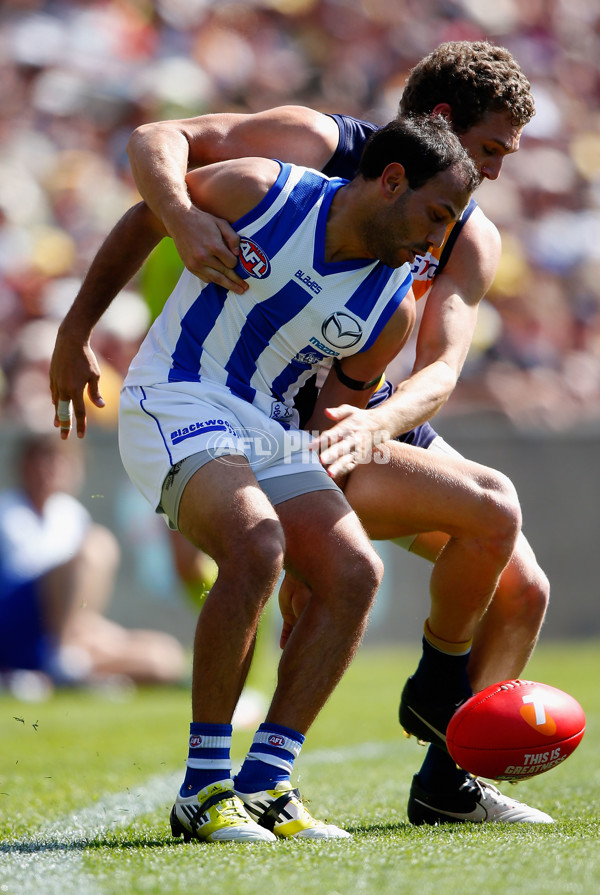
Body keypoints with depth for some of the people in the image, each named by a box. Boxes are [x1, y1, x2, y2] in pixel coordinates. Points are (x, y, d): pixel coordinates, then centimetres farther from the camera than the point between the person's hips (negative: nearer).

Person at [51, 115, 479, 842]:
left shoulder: (393, 311, -1)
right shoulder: (258, 190, -12)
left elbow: (346, 402, 13)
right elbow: (145, 217, 4)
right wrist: (77, 327, 11)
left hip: (270, 429, 6)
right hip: (174, 402, -6)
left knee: (355, 572, -14)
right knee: (256, 548, -29)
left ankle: (264, 785, -8)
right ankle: (203, 787, -21)